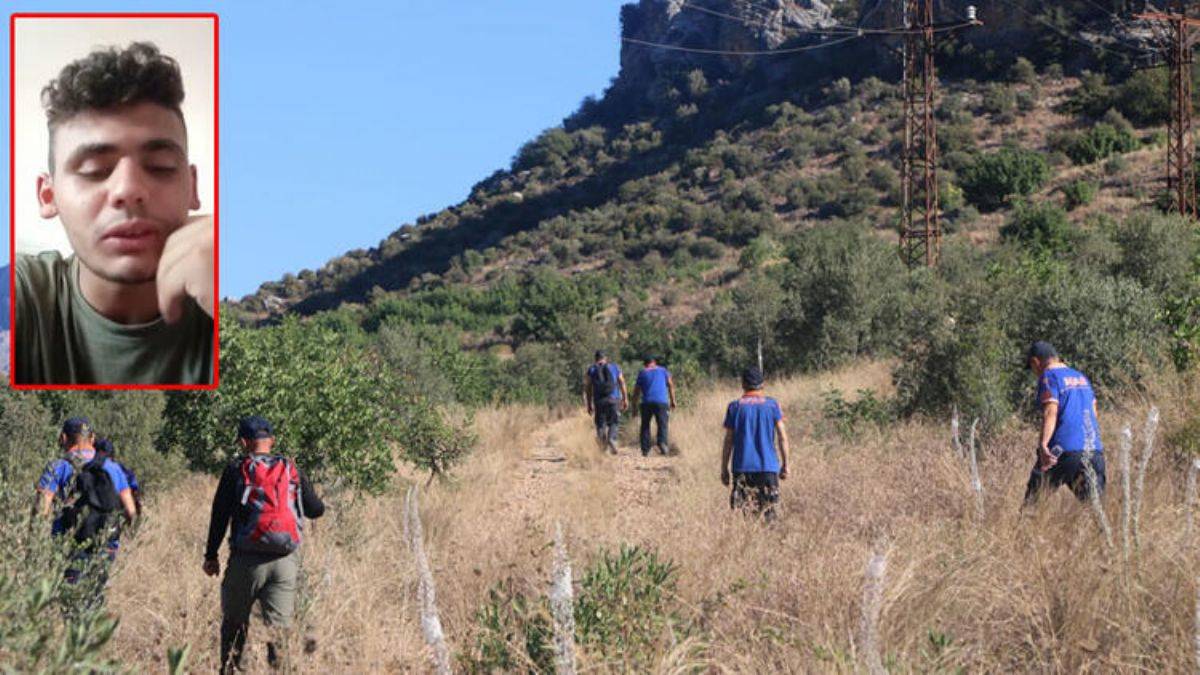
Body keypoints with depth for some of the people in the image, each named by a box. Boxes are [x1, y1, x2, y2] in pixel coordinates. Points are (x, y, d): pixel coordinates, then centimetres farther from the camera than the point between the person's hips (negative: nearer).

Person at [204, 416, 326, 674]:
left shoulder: (236, 469, 0)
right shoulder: (292, 470, 7)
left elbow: (220, 515, -1)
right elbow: (317, 510, 13)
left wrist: (211, 555, 7)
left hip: (247, 559, -2)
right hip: (285, 562, 2)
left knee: (234, 623, 12)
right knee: (279, 626, 3)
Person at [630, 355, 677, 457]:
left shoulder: (642, 373, 13)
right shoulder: (663, 370, 15)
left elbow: (636, 390, 10)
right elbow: (671, 385, 9)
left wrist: (634, 405, 14)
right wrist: (673, 400, 11)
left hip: (647, 402, 1)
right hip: (661, 401, -1)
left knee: (645, 425, 9)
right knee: (663, 424, -1)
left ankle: (645, 449, 3)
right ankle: (662, 442, -27)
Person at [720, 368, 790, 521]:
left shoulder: (734, 406, 2)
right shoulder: (772, 405, 2)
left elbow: (728, 441, 2)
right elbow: (782, 437, 0)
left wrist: (724, 469, 8)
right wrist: (785, 464, 8)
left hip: (742, 467, 0)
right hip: (768, 467, 0)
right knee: (768, 511, 4)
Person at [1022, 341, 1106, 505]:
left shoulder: (1049, 376, -2)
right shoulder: (1082, 377, 21)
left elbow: (1050, 412, -15)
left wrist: (1043, 445, -24)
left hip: (1065, 449, -6)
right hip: (1094, 450, 7)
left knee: (1033, 498, 1)